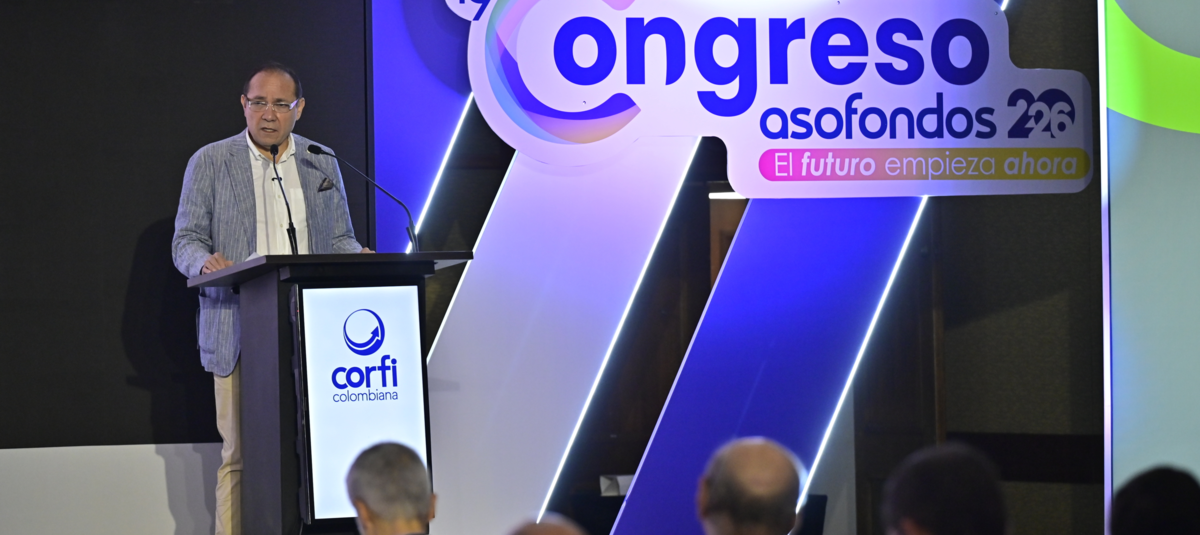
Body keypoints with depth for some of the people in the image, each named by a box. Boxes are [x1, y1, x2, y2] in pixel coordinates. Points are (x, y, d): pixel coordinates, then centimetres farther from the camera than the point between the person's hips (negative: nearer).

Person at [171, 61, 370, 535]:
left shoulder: (322, 164, 15)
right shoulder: (210, 162, 7)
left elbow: (339, 240, 18)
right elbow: (185, 242, 6)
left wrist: (358, 257, -6)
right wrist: (206, 262, -17)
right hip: (240, 333, -2)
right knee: (240, 455, -6)